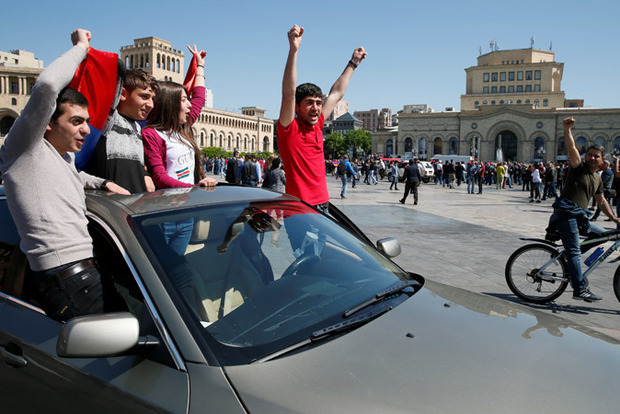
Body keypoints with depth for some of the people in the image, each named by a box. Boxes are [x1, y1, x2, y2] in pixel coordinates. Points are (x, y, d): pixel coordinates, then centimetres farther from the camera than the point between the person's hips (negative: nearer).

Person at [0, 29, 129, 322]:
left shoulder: (66, 157, 21)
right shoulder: (25, 150, -6)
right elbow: (46, 86, -21)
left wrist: (102, 182, 27)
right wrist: (80, 47, -6)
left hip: (84, 271, 10)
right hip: (66, 283, -10)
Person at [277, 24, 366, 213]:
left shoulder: (317, 126, 11)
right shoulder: (289, 129, -7)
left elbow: (336, 94, 22)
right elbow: (289, 94, -22)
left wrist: (353, 63, 33)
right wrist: (293, 50, -29)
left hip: (322, 204, 7)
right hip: (299, 208, -7)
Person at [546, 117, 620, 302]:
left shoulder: (597, 178, 21)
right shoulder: (579, 167, 0)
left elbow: (601, 200, 30)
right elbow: (571, 148, -16)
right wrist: (567, 129, -29)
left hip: (580, 217, 8)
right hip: (566, 214, -8)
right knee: (574, 251, -13)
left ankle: (574, 270, 12)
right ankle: (580, 289, -14)